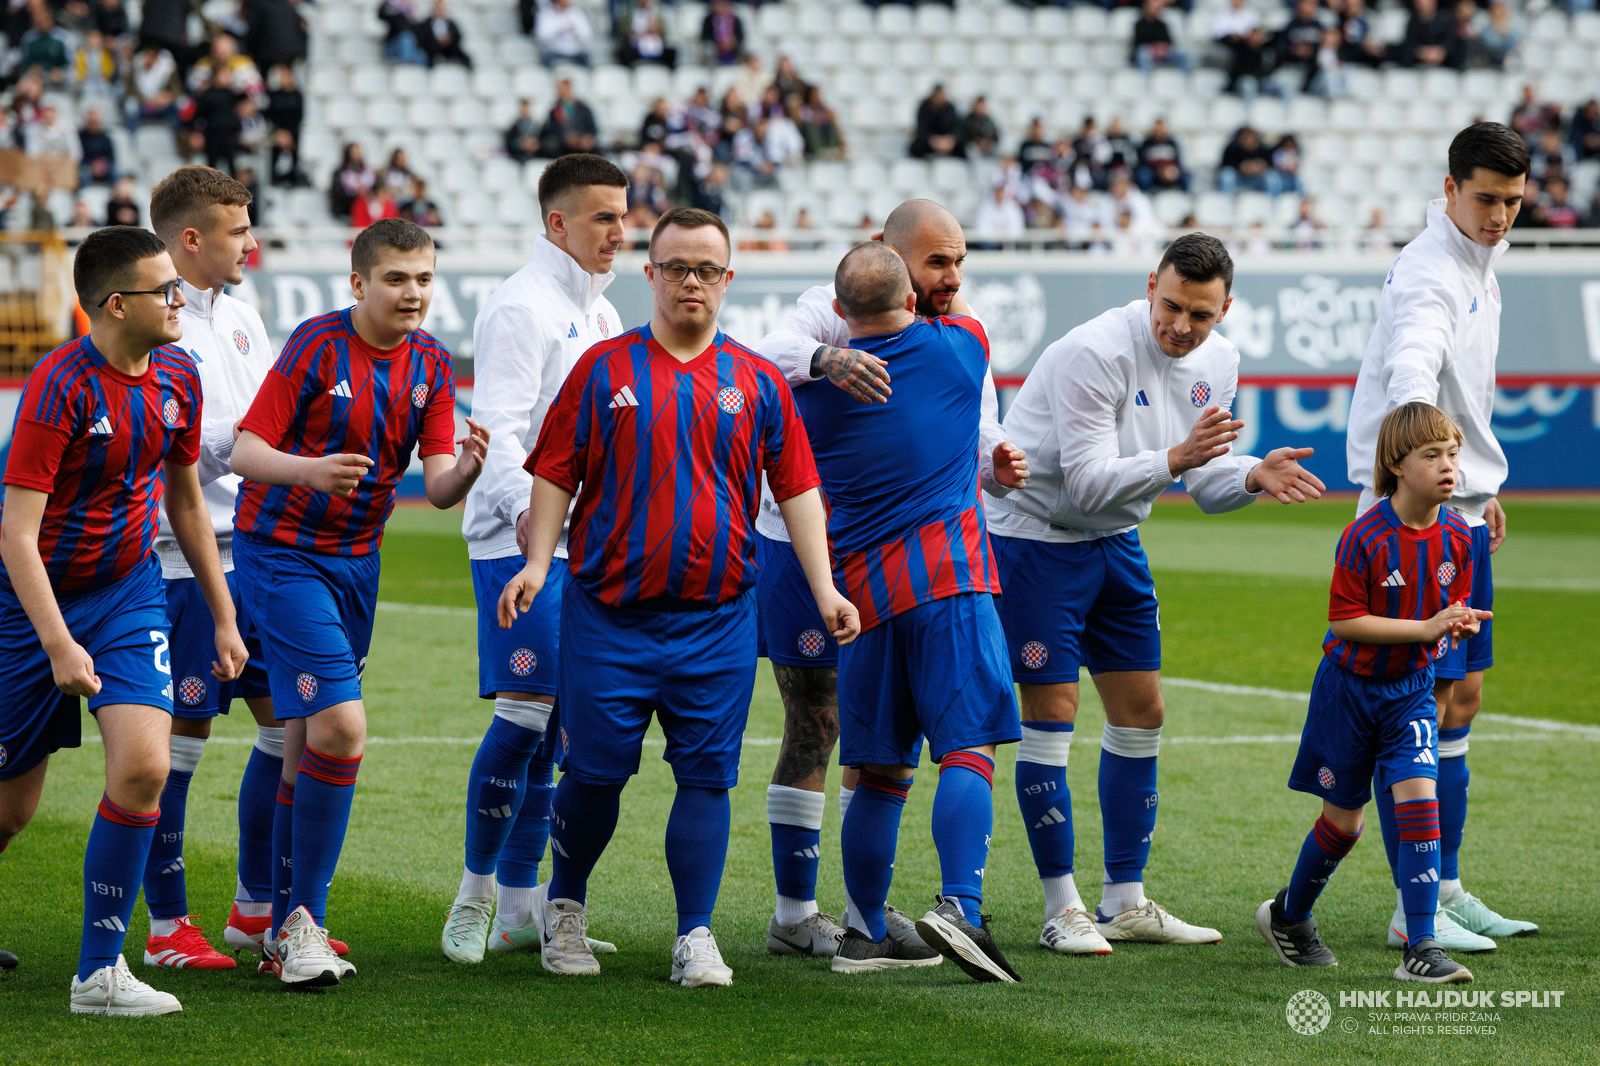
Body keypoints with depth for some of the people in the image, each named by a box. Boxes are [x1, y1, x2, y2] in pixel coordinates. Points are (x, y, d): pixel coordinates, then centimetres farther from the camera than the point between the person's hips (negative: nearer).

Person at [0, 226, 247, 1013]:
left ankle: (99, 973, -8)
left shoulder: (177, 376, 0)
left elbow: (185, 501, 15)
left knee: (142, 768, -17)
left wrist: (223, 617, 16)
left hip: (129, 592, 4)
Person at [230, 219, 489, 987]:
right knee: (340, 726, -18)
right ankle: (304, 918, -10)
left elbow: (438, 486, -2)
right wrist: (309, 470, -36)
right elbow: (245, 451, -16)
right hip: (283, 553, -6)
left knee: (307, 740, 10)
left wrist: (467, 469, -25)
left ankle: (286, 926, 17)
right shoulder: (318, 346, -15)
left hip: (356, 559, 6)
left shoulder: (429, 363, 3)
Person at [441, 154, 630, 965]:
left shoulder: (600, 313, 18)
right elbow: (497, 426, -19)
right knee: (525, 714, -11)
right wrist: (526, 507, -32)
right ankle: (475, 892, -1)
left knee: (558, 722, 8)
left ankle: (519, 905, 12)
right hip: (520, 542, -8)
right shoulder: (523, 308, -10)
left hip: (585, 545, 9)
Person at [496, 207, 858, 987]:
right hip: (608, 612, -1)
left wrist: (824, 588, 1)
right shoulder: (604, 369, 4)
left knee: (706, 775, -1)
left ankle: (696, 936, 4)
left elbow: (797, 489, 10)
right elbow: (556, 474, 4)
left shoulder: (756, 382, 8)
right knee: (595, 770, 0)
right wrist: (538, 562, -9)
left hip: (717, 618, 1)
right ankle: (563, 905, 24)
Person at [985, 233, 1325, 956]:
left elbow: (1205, 479, 6)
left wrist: (1253, 476, -16)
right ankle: (1062, 910, -3)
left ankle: (1126, 902, 14)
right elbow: (1085, 482, -29)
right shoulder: (1094, 355, -25)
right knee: (1051, 715, -9)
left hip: (1116, 542, 8)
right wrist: (1173, 459, -42)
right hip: (1035, 536, -8)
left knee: (1141, 714, 6)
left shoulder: (1218, 363, -1)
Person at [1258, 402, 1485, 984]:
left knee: (1418, 797, -15)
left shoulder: (1456, 536, -5)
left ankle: (1421, 948, -15)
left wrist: (1460, 624, -15)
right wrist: (1424, 629, -24)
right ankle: (1288, 915, 34)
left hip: (1411, 690, 3)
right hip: (1351, 686, -3)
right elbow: (1344, 621, -19)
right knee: (1344, 818, 7)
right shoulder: (1365, 537, -20)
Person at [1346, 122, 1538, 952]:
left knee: (1460, 699, 13)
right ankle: (1415, 908, -7)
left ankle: (1446, 889, 21)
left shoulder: (1476, 263, 14)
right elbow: (1411, 365, -38)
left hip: (1460, 511, 10)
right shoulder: (1430, 273, -18)